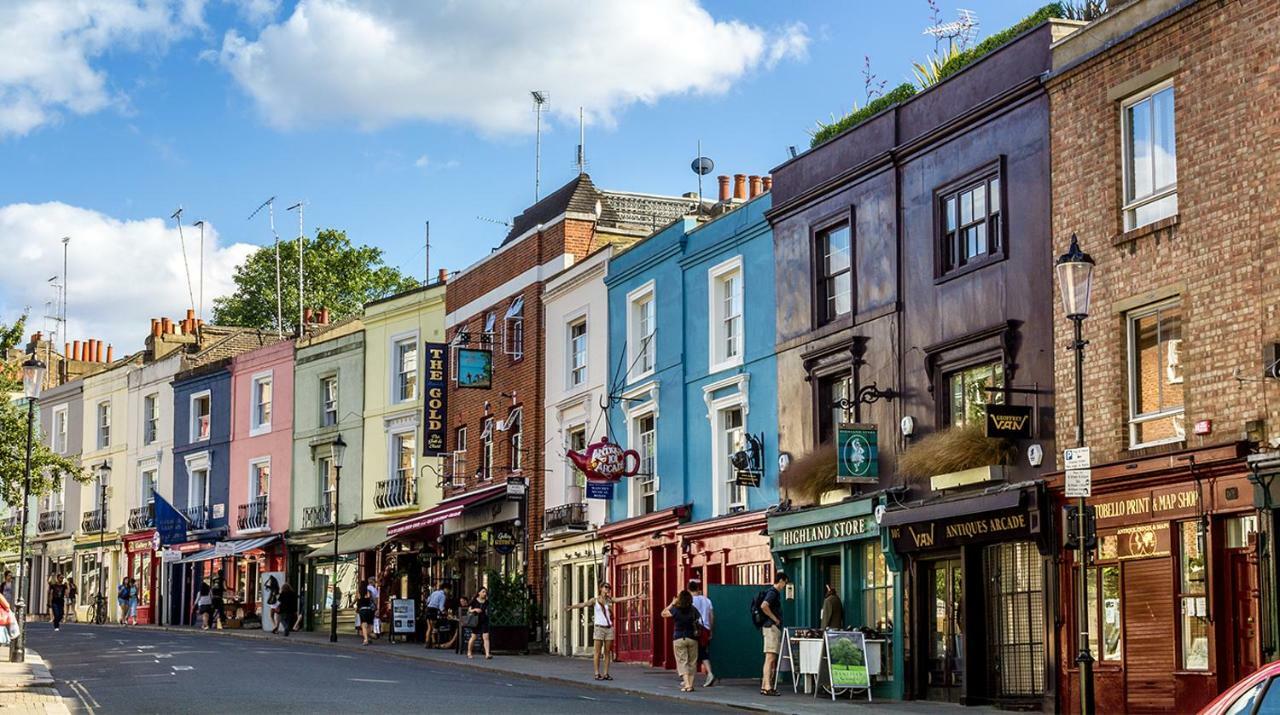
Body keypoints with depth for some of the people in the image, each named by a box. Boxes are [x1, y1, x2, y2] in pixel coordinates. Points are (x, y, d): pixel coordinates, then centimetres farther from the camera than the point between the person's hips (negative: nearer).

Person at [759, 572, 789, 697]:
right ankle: (767, 687, -18)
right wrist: (775, 619, -18)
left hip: (774, 628, 11)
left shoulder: (776, 593, 19)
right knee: (770, 658, -13)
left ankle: (765, 685, 14)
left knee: (772, 659, 12)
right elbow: (764, 606, -28)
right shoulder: (773, 592, -12)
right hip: (771, 627, -11)